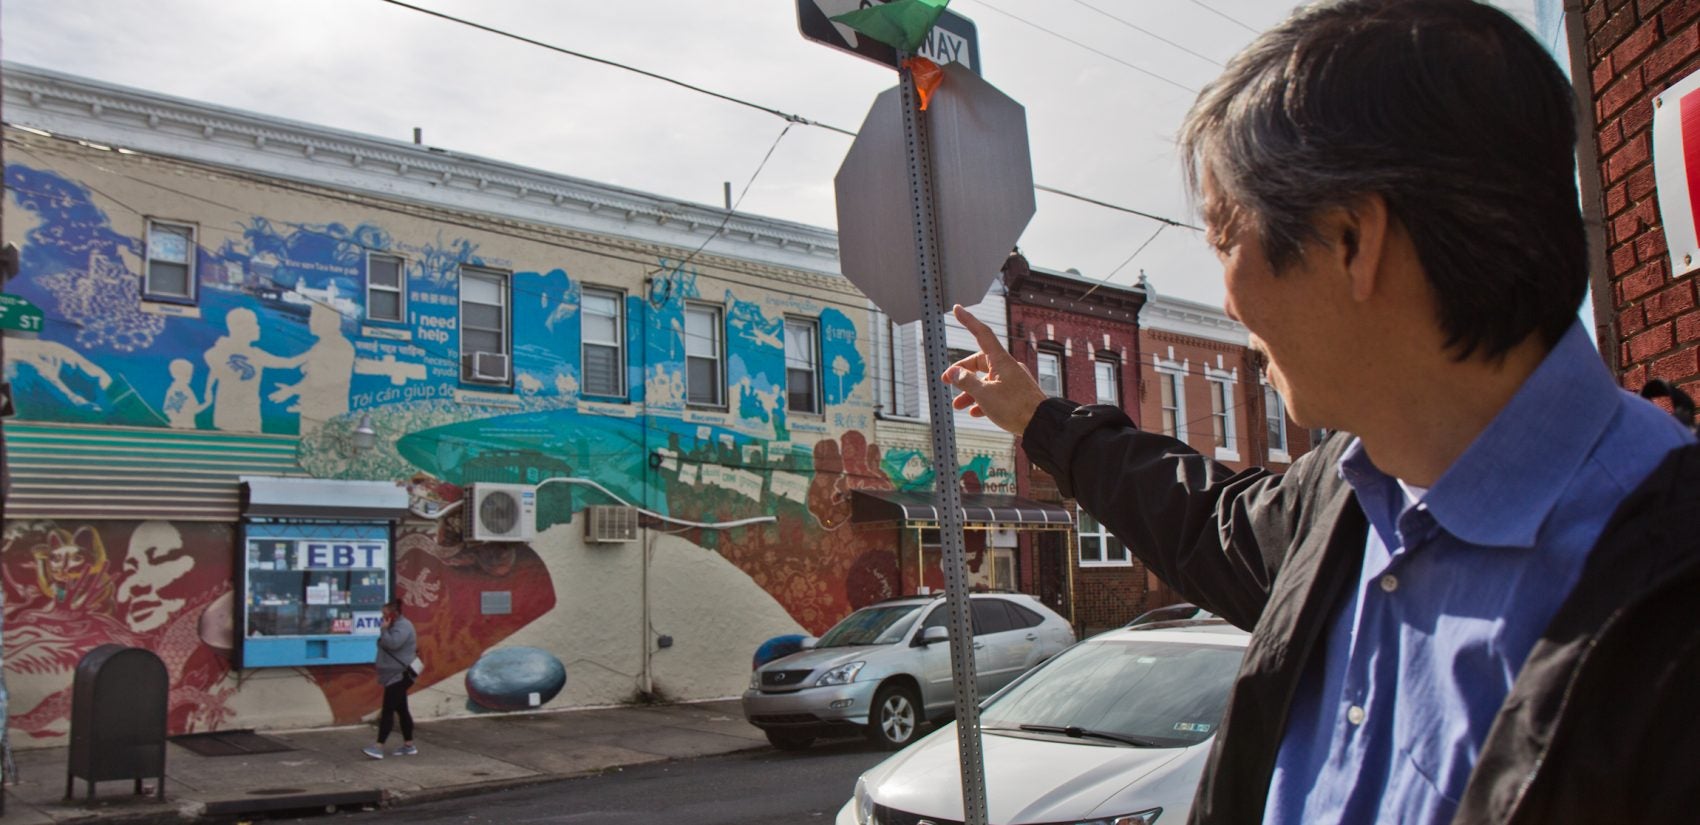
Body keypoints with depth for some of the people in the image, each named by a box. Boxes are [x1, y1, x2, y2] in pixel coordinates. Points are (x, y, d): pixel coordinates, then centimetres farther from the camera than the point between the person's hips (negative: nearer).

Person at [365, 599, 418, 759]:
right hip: (395, 676, 11)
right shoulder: (396, 626, 19)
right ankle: (408, 746, 16)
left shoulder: (402, 626, -14)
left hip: (399, 676, -11)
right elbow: (387, 645, 26)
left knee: (388, 711, -13)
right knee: (402, 710, 12)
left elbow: (392, 643, -28)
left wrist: (384, 629, -17)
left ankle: (379, 747, -15)